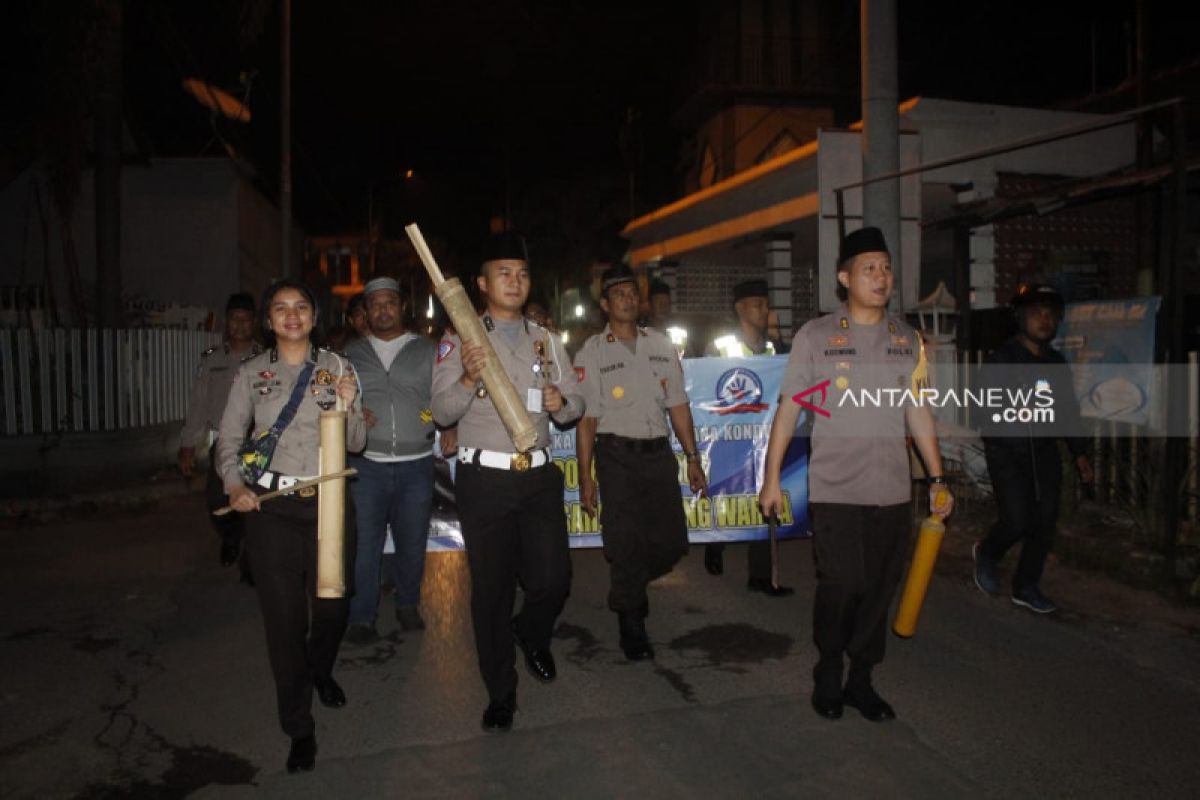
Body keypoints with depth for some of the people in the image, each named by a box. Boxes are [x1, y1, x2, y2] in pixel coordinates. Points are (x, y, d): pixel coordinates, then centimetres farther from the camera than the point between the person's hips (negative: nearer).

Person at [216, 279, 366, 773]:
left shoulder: (337, 367, 5)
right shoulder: (251, 373, 5)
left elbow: (356, 442, 4)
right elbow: (229, 438, 8)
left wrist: (347, 406, -15)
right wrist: (235, 485, -9)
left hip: (330, 502, 1)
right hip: (272, 507, -1)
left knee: (332, 607, 8)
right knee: (285, 616, 1)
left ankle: (321, 671, 44)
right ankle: (299, 728, 18)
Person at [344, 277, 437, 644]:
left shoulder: (428, 351, 6)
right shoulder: (351, 354, 10)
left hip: (417, 464, 0)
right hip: (367, 463, 0)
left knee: (412, 542, 10)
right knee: (364, 542, 1)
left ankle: (408, 605, 31)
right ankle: (361, 618, 16)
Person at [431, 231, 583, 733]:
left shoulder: (547, 340, 14)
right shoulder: (459, 340, 2)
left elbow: (576, 405, 15)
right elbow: (442, 412, -4)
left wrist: (561, 402, -8)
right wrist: (468, 378, -22)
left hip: (539, 476, 3)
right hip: (485, 479, -3)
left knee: (553, 579, 2)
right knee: (491, 589, 6)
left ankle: (532, 635, 38)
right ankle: (500, 693, 23)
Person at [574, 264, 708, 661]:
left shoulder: (661, 345, 10)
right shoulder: (591, 353, 0)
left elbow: (677, 405, 12)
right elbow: (585, 418, -3)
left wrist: (692, 457, 8)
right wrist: (585, 477, -6)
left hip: (658, 453, 4)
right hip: (617, 455, -4)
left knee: (671, 542, 6)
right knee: (626, 544, -1)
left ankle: (630, 585, 37)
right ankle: (631, 627, 18)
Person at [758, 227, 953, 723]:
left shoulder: (907, 339, 9)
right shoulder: (815, 336, -2)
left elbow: (918, 412, 14)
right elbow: (788, 409, -1)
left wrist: (937, 478, 12)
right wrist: (771, 478, -3)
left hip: (892, 491, 4)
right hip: (835, 490, -3)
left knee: (878, 590, 8)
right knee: (842, 585, -7)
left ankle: (860, 680, 26)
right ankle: (828, 673, 19)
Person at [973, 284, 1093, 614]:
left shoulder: (1056, 362, 13)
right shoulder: (1001, 358, -4)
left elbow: (1068, 411, 19)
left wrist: (1079, 453, 17)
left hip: (1045, 451, 6)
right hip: (1007, 450, -6)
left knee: (1045, 522, 4)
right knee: (1017, 521, -12)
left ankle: (1027, 586, 20)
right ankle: (987, 553, 21)